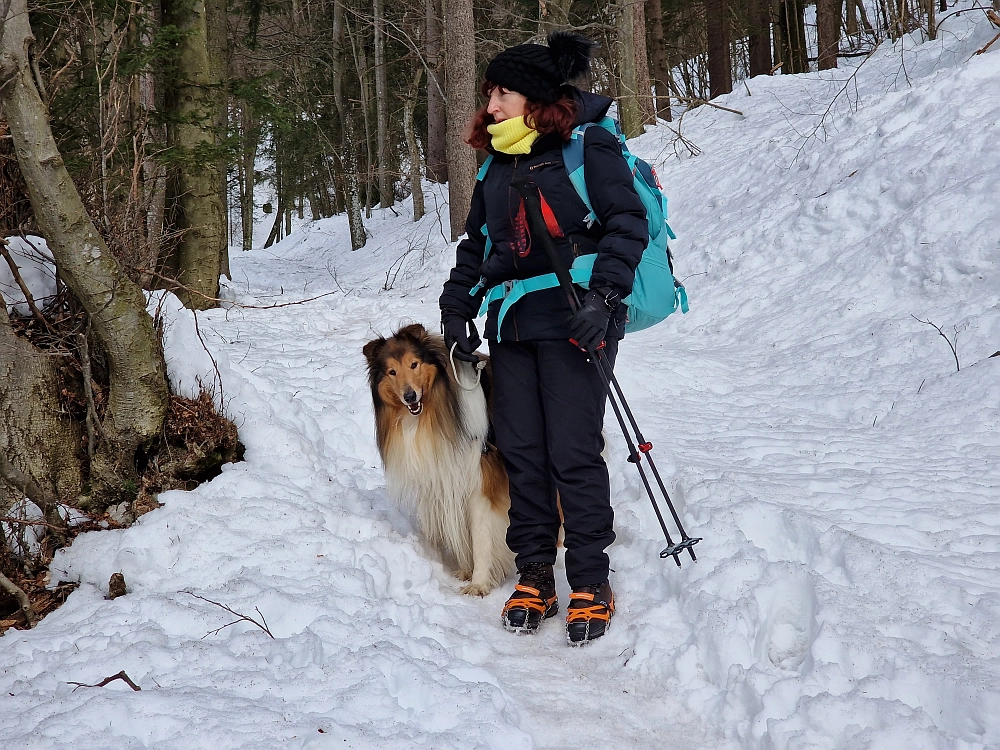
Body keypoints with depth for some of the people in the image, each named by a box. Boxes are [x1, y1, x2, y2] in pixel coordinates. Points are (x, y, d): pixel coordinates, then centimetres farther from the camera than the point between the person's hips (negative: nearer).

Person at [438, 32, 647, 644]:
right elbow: (476, 244, 25)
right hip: (510, 324, 7)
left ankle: (591, 582, 3)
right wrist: (457, 308, 17)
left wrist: (603, 297, -19)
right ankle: (534, 576, 14)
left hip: (572, 320, -6)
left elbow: (628, 224, -10)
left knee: (574, 452, -7)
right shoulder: (497, 164, 18)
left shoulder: (589, 146, -3)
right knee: (521, 451, 5)